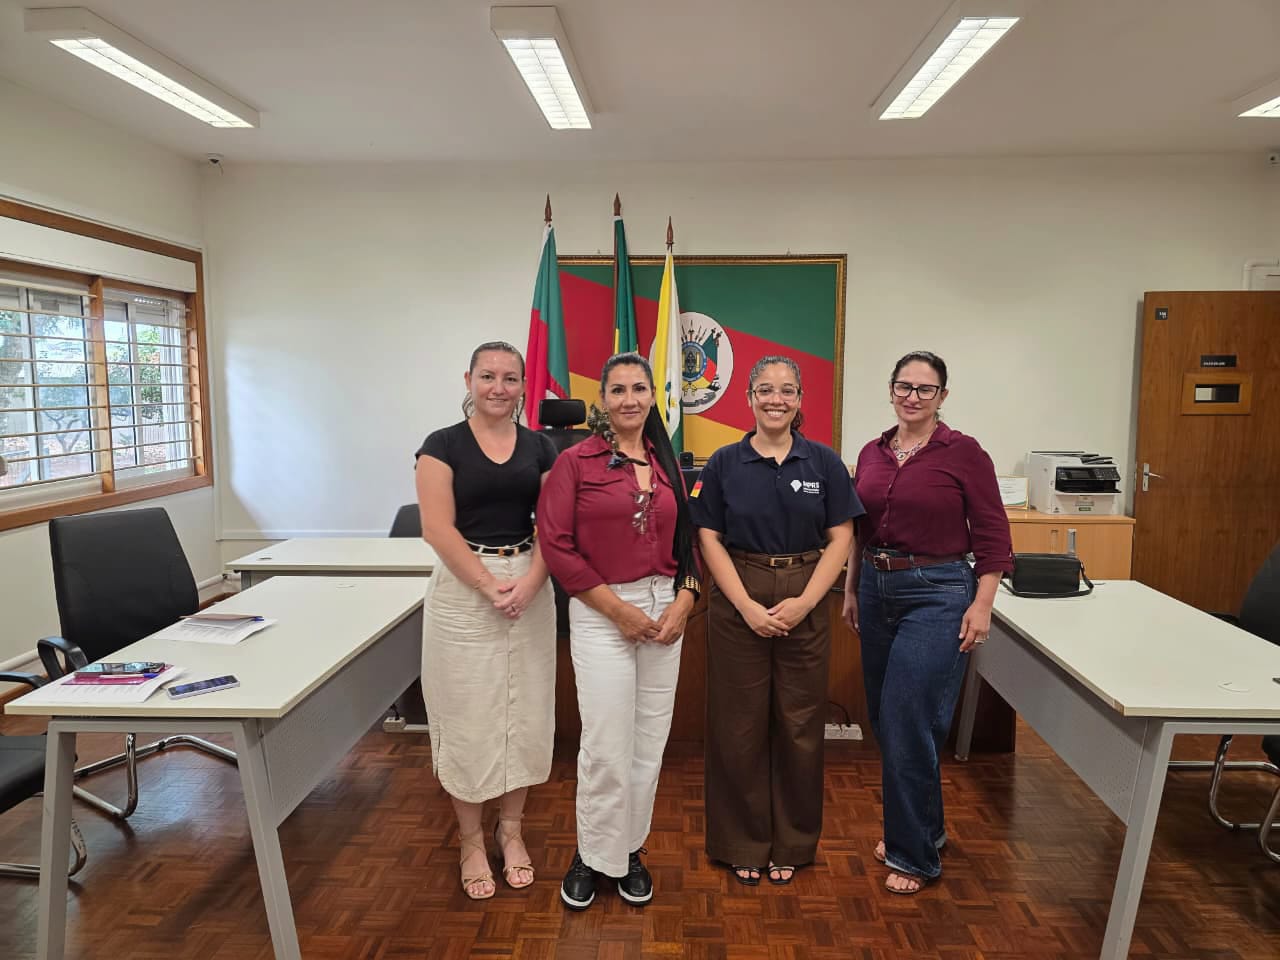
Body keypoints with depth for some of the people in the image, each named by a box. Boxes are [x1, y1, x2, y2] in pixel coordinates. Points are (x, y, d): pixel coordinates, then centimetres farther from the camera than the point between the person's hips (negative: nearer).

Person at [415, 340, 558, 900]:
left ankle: (510, 828, 30)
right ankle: (470, 839, 24)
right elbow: (438, 528, -10)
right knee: (468, 717, 4)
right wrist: (489, 586, -15)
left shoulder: (540, 448, 7)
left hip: (530, 588, 3)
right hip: (462, 588, -3)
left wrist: (529, 583, -12)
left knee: (525, 713, 10)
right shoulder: (443, 445, -2)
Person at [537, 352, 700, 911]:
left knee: (649, 741, 10)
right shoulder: (575, 461, -5)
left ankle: (630, 850, 29)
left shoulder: (667, 464, 9)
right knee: (607, 745, -1)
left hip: (665, 611, 4)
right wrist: (619, 608, -12)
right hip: (600, 613, -4)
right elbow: (555, 543, -11)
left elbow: (687, 541, 12)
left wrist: (682, 603, -5)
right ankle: (593, 855, 22)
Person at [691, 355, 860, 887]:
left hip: (804, 605, 1)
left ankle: (792, 843, 27)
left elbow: (840, 538, 0)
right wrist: (747, 605, -12)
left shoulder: (824, 462, 2)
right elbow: (709, 539, -2)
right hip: (738, 605, 0)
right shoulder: (725, 462, 1)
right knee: (739, 724, 6)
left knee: (799, 724, 8)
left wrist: (803, 603, -11)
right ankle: (743, 842, 24)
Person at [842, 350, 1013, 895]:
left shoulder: (963, 452, -7)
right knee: (885, 722, 14)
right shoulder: (872, 453, 8)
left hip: (936, 594, -6)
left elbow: (993, 537, -7)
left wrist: (982, 605, -13)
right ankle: (914, 828, 34)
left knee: (909, 727, -6)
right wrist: (851, 591, 14)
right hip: (877, 590, 6)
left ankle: (915, 855, 12)